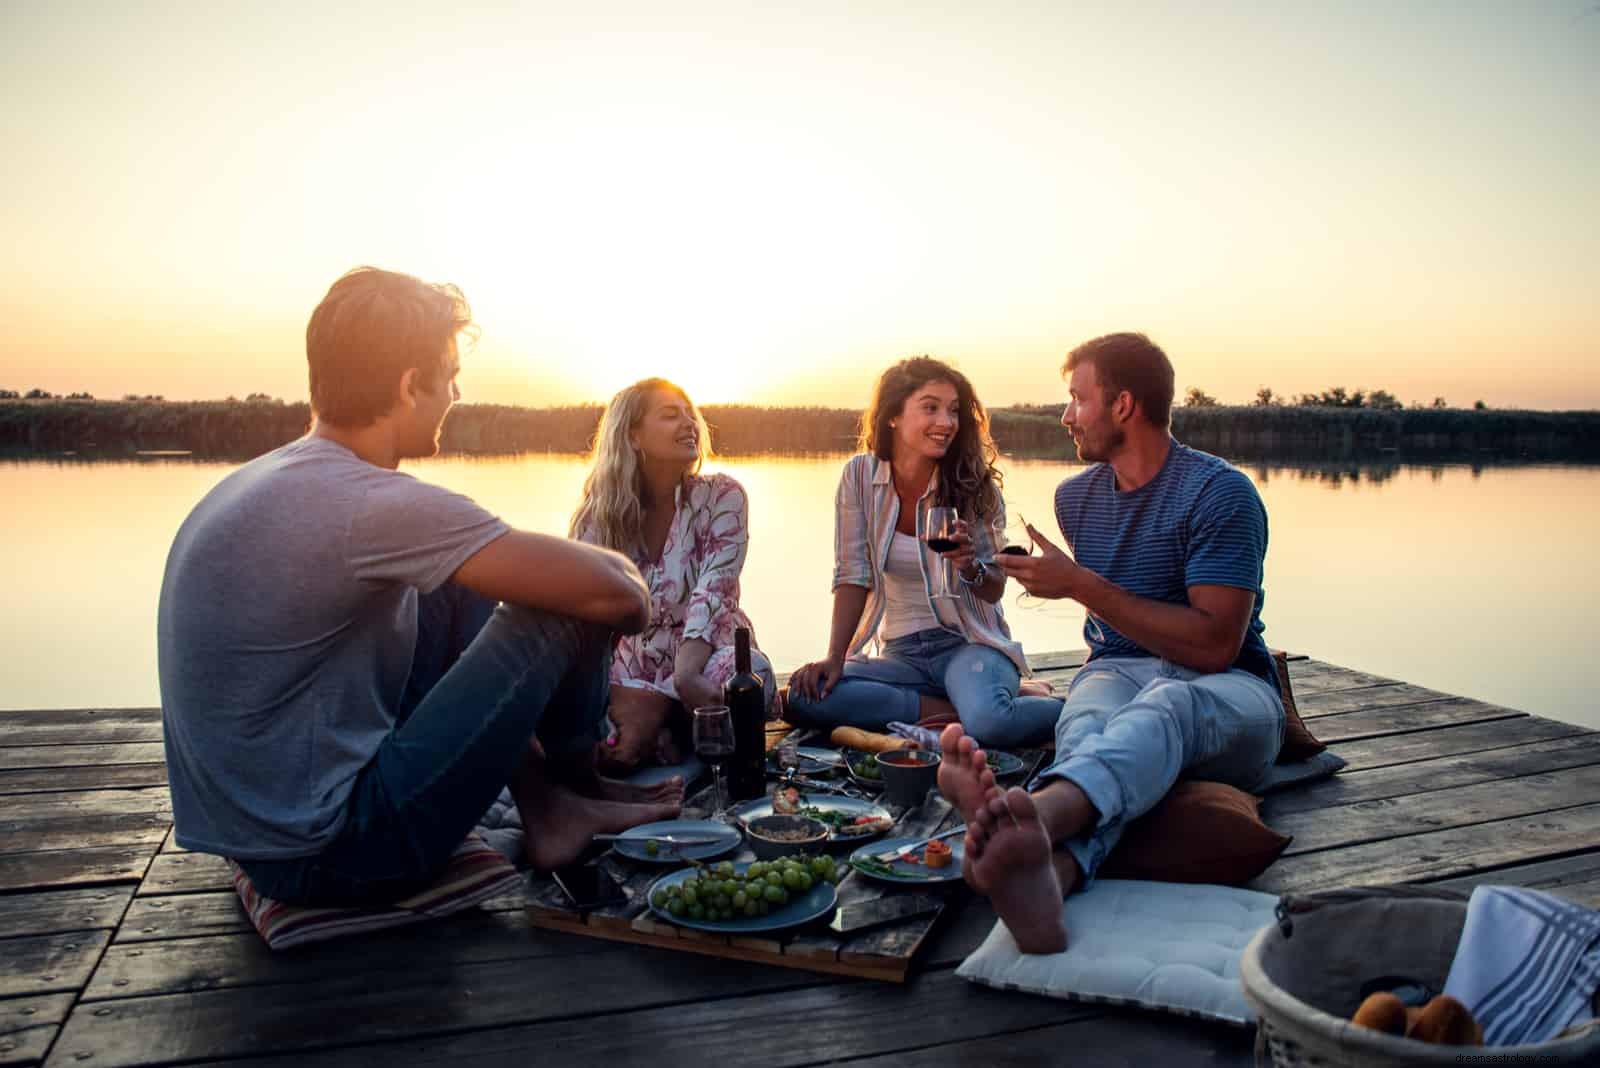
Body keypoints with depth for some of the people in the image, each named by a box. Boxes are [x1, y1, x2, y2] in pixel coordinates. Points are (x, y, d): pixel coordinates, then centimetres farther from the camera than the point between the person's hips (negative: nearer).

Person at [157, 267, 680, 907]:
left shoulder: (264, 479, 7)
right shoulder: (373, 505, -23)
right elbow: (611, 593, -23)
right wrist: (625, 576, 2)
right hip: (330, 858, -9)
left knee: (458, 592, 15)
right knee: (568, 609, -10)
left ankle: (545, 808, 15)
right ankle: (574, 793, 18)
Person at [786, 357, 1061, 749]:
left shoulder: (974, 485, -6)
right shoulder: (860, 475, -4)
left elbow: (994, 589, 0)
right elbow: (853, 575, -4)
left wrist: (970, 566, -23)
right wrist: (834, 657, -15)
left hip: (970, 643, -3)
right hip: (902, 653, 3)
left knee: (991, 723, -37)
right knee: (803, 696, -25)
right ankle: (960, 708, -15)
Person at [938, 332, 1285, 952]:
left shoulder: (1219, 493, -8)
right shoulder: (1077, 495, 13)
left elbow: (1215, 645, -16)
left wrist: (1080, 585, -16)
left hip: (1226, 690, -3)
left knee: (1166, 706, -40)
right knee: (1086, 719, -35)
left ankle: (1037, 813, -71)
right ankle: (1049, 870, -68)